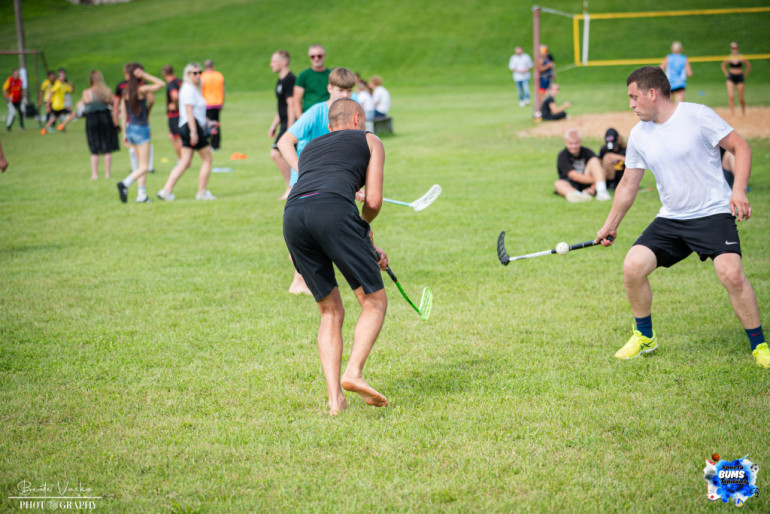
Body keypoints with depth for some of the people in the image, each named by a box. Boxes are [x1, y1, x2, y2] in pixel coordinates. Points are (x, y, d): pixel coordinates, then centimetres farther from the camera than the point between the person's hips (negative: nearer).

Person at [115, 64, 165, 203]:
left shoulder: (126, 91, 6)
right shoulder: (141, 89, -14)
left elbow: (123, 114, 9)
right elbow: (161, 84, -5)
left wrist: (124, 134, 14)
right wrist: (145, 76, -9)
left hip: (130, 129, 7)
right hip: (141, 129, -7)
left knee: (142, 164, 17)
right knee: (144, 167, -5)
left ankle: (141, 194, 13)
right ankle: (125, 184, -26)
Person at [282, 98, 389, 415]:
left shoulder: (309, 148, 40)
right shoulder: (369, 141, 26)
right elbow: (373, 202, 14)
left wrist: (366, 248, 43)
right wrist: (365, 228, 36)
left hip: (292, 214, 5)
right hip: (333, 208, -5)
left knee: (331, 312, 15)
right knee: (374, 302, 5)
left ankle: (334, 398, 3)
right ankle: (354, 372, -16)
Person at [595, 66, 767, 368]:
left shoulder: (697, 116, -10)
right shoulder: (639, 135, 6)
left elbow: (740, 147, -7)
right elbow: (628, 184, 18)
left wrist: (739, 191, -21)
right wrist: (610, 225, 23)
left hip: (713, 213, -5)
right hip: (671, 219, 5)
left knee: (731, 274, -25)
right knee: (633, 266, -10)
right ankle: (645, 337, 13)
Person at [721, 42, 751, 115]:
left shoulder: (742, 58, -4)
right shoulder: (729, 58, -1)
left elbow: (749, 66, 11)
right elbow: (723, 66, 17)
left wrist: (744, 75, 7)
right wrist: (727, 74, 9)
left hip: (739, 77, 0)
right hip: (731, 78, 1)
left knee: (741, 98, 4)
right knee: (731, 96, -15)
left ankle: (743, 112, 27)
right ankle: (732, 113, -14)